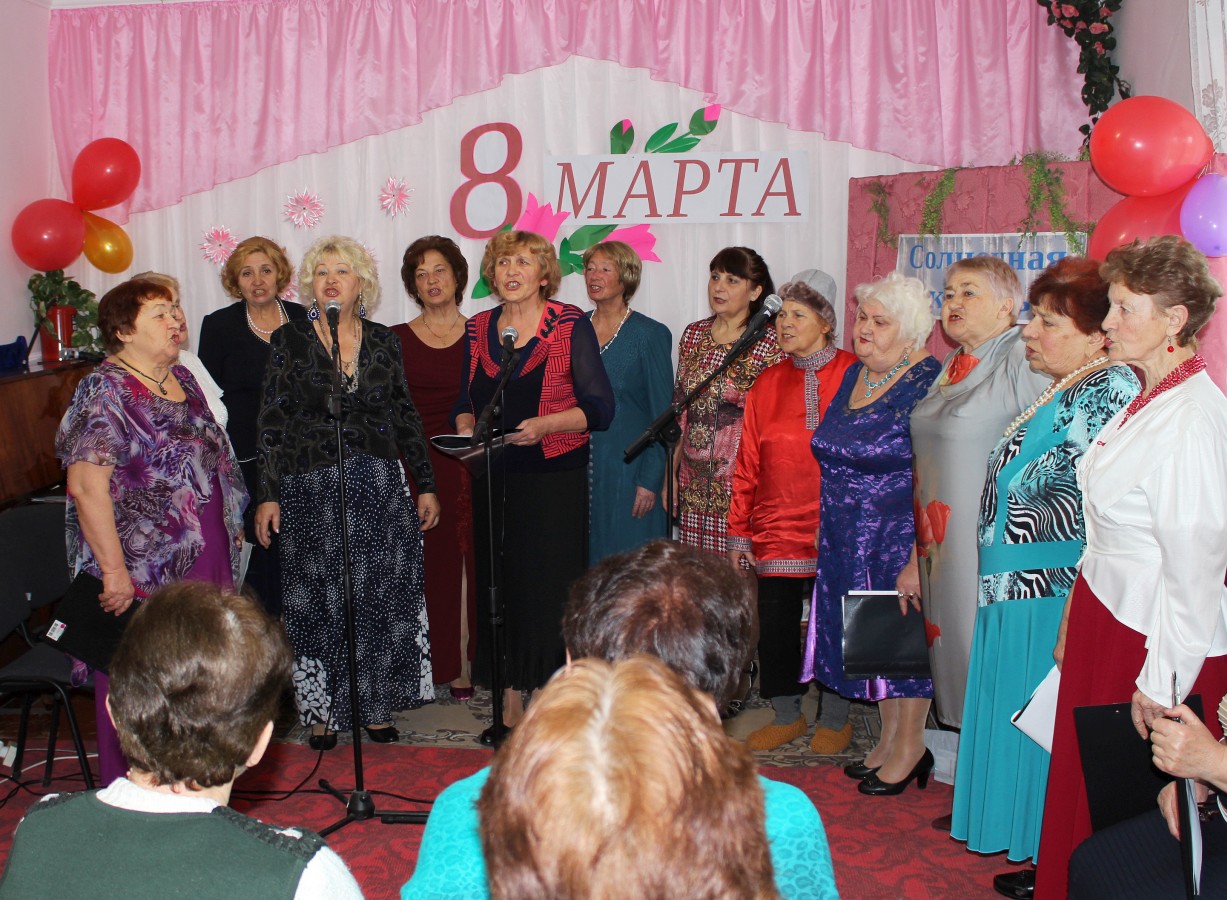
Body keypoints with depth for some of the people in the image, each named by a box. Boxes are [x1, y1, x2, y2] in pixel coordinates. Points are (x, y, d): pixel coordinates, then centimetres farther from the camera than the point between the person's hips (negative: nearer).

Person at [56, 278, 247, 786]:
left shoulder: (182, 379, 12)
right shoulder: (106, 392, -14)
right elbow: (87, 487, -21)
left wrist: (230, 527, 19)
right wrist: (114, 570, -24)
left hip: (206, 560, 8)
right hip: (143, 571, -8)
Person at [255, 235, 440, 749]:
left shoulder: (383, 341, 7)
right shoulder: (289, 340, 1)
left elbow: (405, 416, 11)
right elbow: (271, 422, 0)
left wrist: (425, 484, 8)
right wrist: (268, 495, -5)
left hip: (380, 483, 2)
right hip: (311, 488, -2)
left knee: (380, 595, 4)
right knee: (320, 598, 3)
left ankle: (375, 706, 17)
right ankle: (323, 712, 15)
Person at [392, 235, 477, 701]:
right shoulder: (396, 340, 8)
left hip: (469, 466, 0)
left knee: (467, 562, 0)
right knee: (424, 564, -1)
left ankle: (464, 665, 9)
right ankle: (427, 663, 9)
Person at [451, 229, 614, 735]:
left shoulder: (571, 325, -2)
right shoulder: (478, 329, 12)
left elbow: (600, 407, -6)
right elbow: (465, 401, 19)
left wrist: (545, 424, -20)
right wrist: (465, 428, -3)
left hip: (554, 479, -4)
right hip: (494, 479, 4)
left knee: (550, 587, -6)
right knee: (500, 588, 3)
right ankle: (510, 702, 13)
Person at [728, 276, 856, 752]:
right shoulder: (767, 383, 8)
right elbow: (747, 463, 9)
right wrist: (738, 532, 6)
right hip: (777, 526, 3)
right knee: (774, 623, 5)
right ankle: (787, 716, 23)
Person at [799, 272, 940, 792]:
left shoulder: (927, 384, -17)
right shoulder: (854, 375, 8)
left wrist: (917, 559, -23)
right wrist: (829, 527, 15)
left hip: (901, 539, -7)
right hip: (847, 541, 7)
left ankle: (909, 748, 21)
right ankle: (889, 739, 29)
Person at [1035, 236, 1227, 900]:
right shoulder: (1146, 402, 5)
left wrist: (1161, 682, -19)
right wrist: (1077, 616, 13)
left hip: (1153, 642, -8)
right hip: (1105, 615, 8)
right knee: (1081, 779, 18)